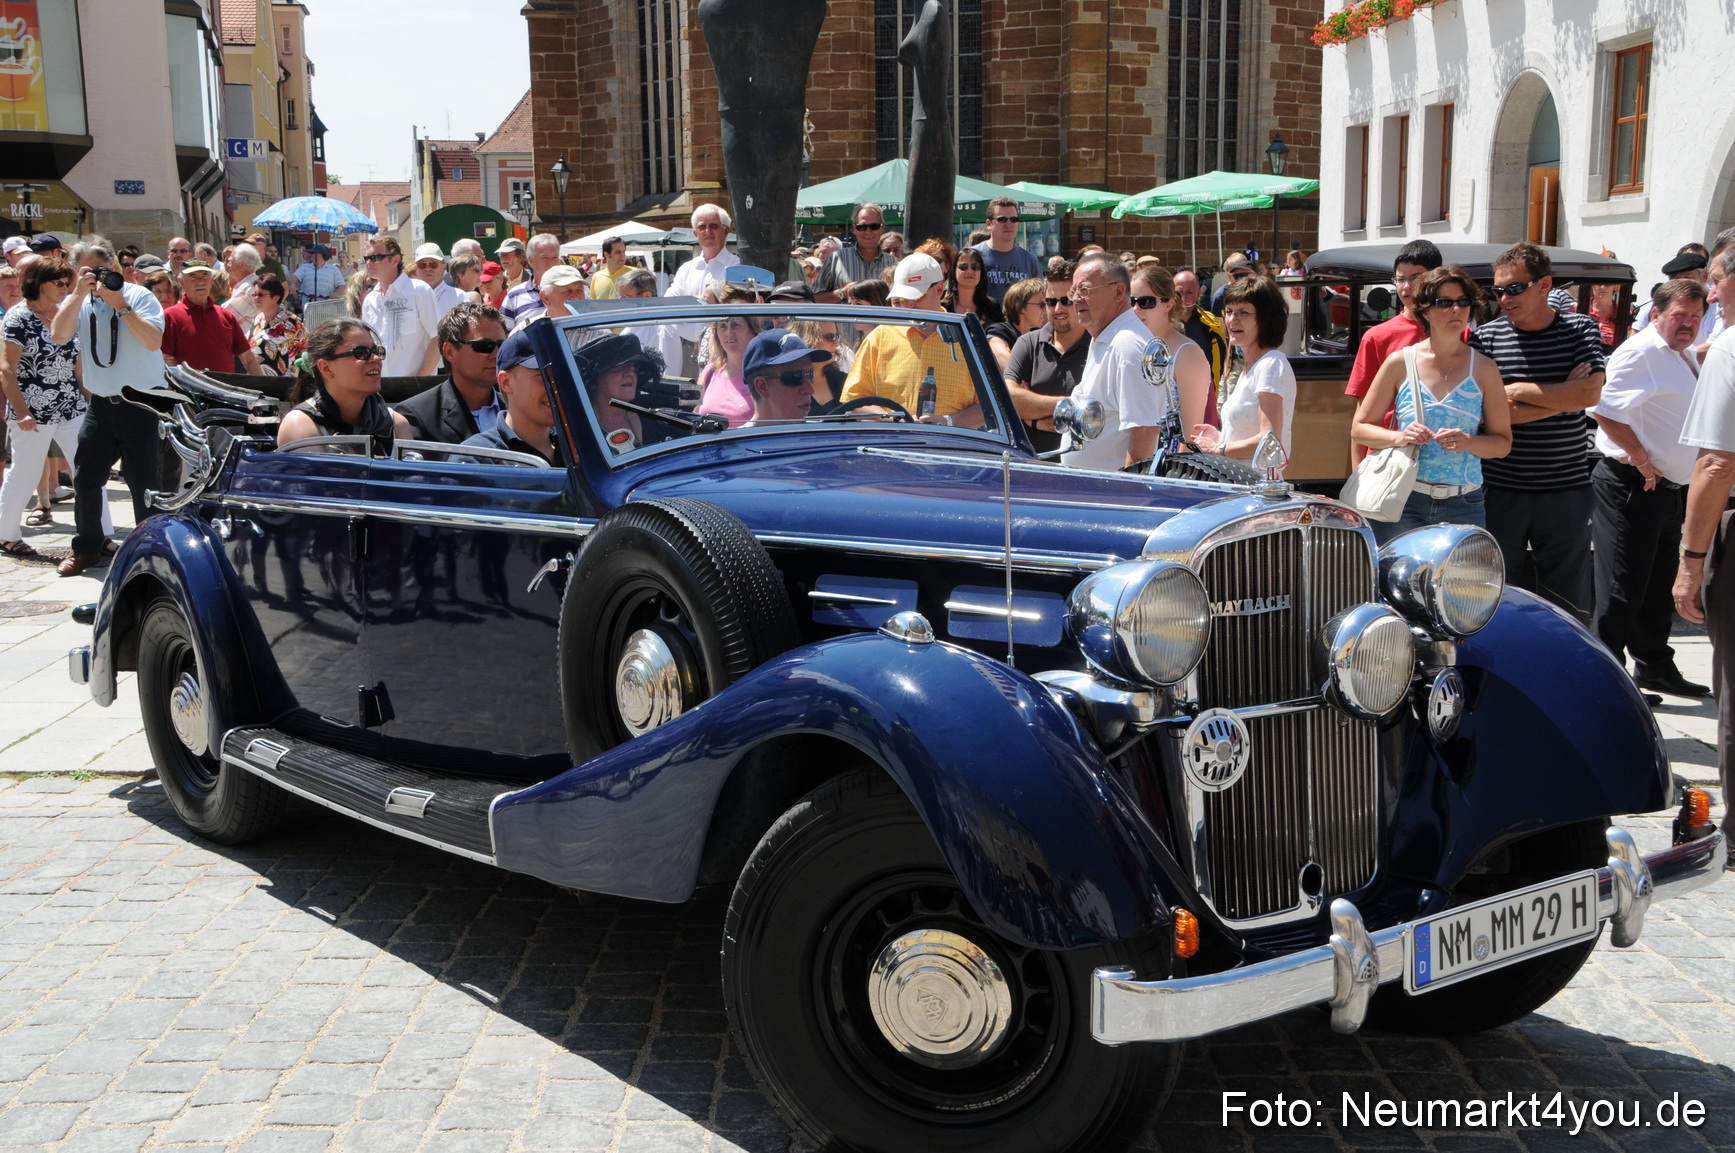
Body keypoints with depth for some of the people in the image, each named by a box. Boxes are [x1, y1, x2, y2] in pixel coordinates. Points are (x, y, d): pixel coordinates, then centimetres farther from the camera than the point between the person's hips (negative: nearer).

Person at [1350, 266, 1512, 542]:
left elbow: (1503, 443, 7)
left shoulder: (1484, 369, 8)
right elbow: (1359, 429, 8)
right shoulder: (1399, 363, 6)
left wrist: (1467, 441, -13)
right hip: (1402, 502, -1)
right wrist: (1399, 437, -11)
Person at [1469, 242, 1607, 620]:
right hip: (1500, 490, 0)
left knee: (1569, 603, 6)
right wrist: (1561, 397, -11)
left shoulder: (1581, 330, 3)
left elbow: (1589, 393, -13)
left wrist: (1517, 391, -11)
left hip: (1566, 491, 0)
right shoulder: (1486, 338, 0)